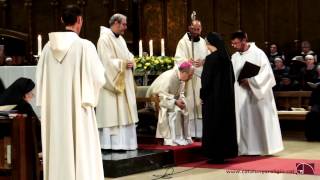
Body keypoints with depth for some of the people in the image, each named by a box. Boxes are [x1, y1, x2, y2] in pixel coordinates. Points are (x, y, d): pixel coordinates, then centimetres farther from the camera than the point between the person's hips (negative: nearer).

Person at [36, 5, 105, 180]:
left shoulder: (49, 46, 0)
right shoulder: (85, 46, -12)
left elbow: (40, 78, 7)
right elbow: (98, 78, -10)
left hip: (54, 110, 4)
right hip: (78, 109, -4)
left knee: (58, 153, 11)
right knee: (81, 152, 3)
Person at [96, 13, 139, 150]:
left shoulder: (120, 39, 15)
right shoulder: (105, 39, -13)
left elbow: (128, 55, 20)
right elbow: (107, 61, -20)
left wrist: (130, 61, -1)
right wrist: (123, 63, -18)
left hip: (123, 83, 9)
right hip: (112, 82, -9)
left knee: (123, 112, 10)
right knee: (112, 112, -7)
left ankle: (123, 142, 15)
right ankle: (112, 143, -3)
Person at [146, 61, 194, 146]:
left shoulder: (182, 79, -3)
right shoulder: (170, 77, -30)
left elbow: (181, 93, 8)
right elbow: (163, 95, -29)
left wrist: (181, 100, -13)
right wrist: (175, 102, -29)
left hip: (170, 98, 9)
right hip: (157, 98, -9)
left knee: (184, 110, -5)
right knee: (174, 111, -27)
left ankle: (185, 137, 1)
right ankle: (172, 139, -24)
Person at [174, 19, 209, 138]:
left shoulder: (203, 42, 15)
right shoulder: (183, 42, -1)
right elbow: (178, 59, -11)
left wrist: (203, 61, -12)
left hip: (201, 77, 5)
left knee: (201, 104, 3)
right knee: (189, 104, -8)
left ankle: (200, 132, 8)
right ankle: (188, 133, -6)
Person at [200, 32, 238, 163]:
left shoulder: (211, 58, -15)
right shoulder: (226, 58, 7)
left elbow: (206, 79, -15)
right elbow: (232, 78, 12)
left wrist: (202, 95, -5)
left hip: (213, 98, -7)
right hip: (227, 97, 7)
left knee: (213, 125, 0)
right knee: (226, 124, 12)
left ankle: (216, 155, 1)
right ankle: (226, 152, 18)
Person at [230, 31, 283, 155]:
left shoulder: (258, 53, -7)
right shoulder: (234, 57, 8)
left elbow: (266, 72, -12)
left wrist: (250, 81, -19)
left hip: (256, 94, -4)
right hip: (240, 95, 5)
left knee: (257, 119, 0)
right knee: (243, 120, 3)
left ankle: (259, 147, 10)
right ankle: (245, 148, 8)